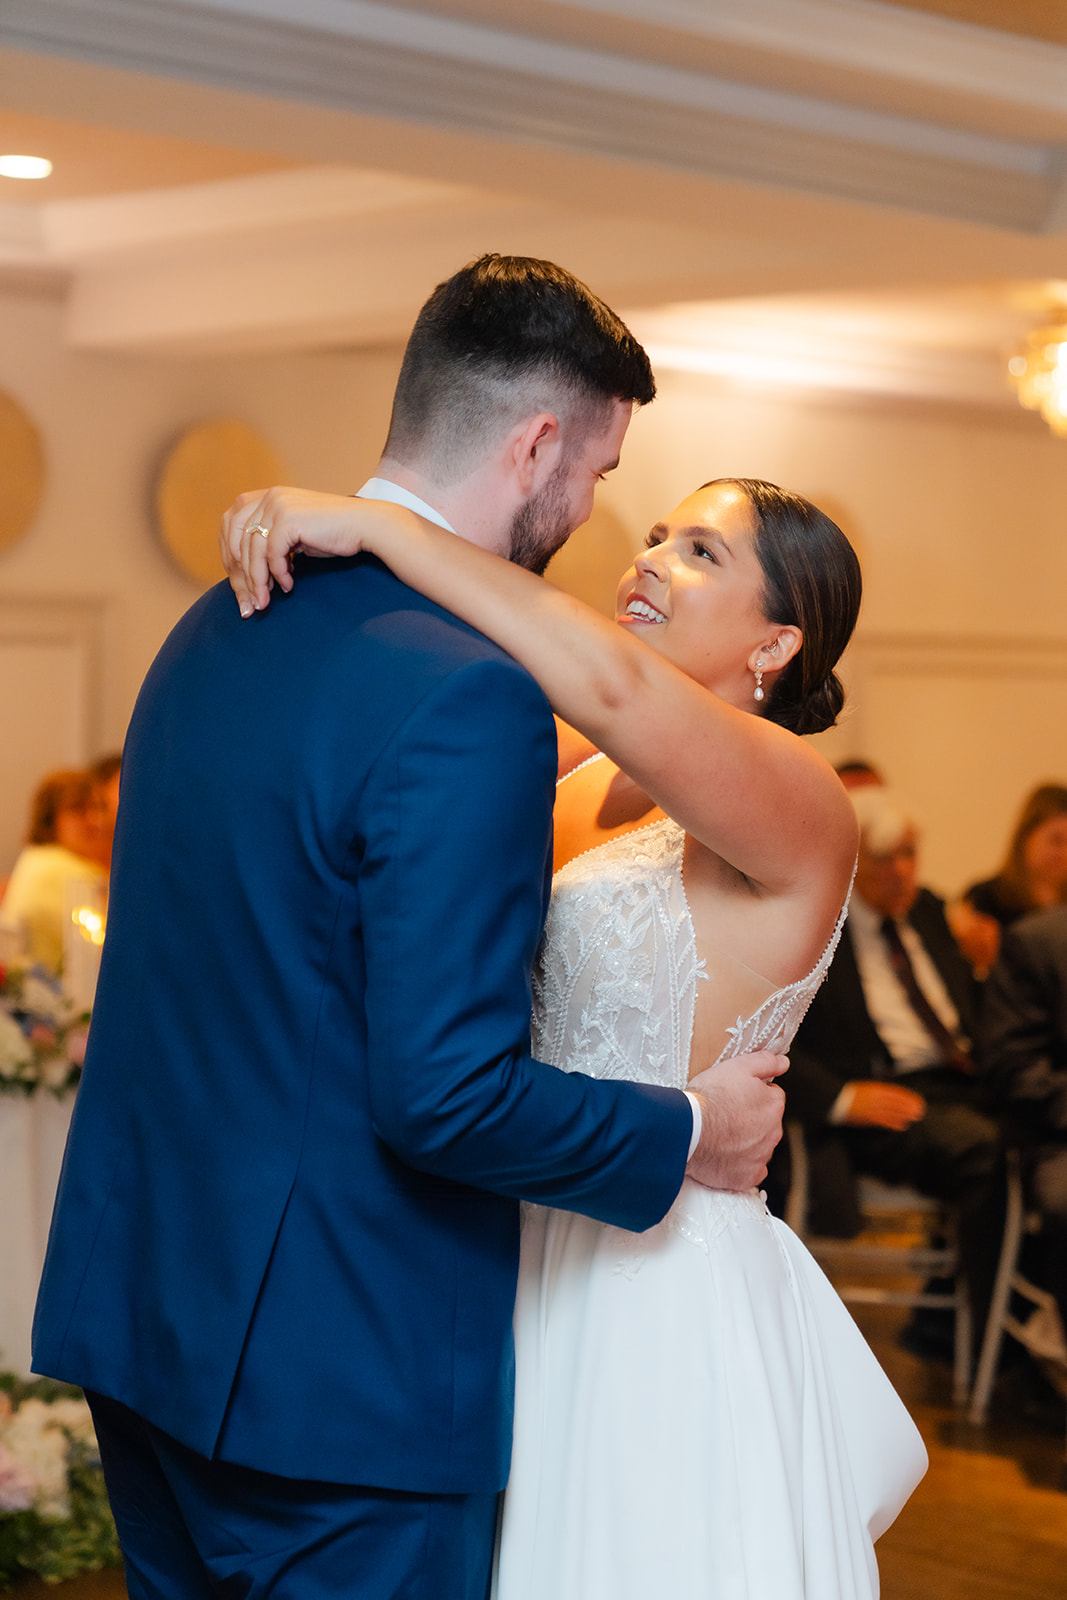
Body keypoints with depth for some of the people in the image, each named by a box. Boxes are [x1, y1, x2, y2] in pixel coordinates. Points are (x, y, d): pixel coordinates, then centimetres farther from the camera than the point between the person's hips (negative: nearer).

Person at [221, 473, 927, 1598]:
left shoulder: (801, 806, -16)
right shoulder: (591, 794, 9)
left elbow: (611, 682, -32)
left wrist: (371, 523, -29)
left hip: (666, 1297, -7)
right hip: (548, 1277, 7)